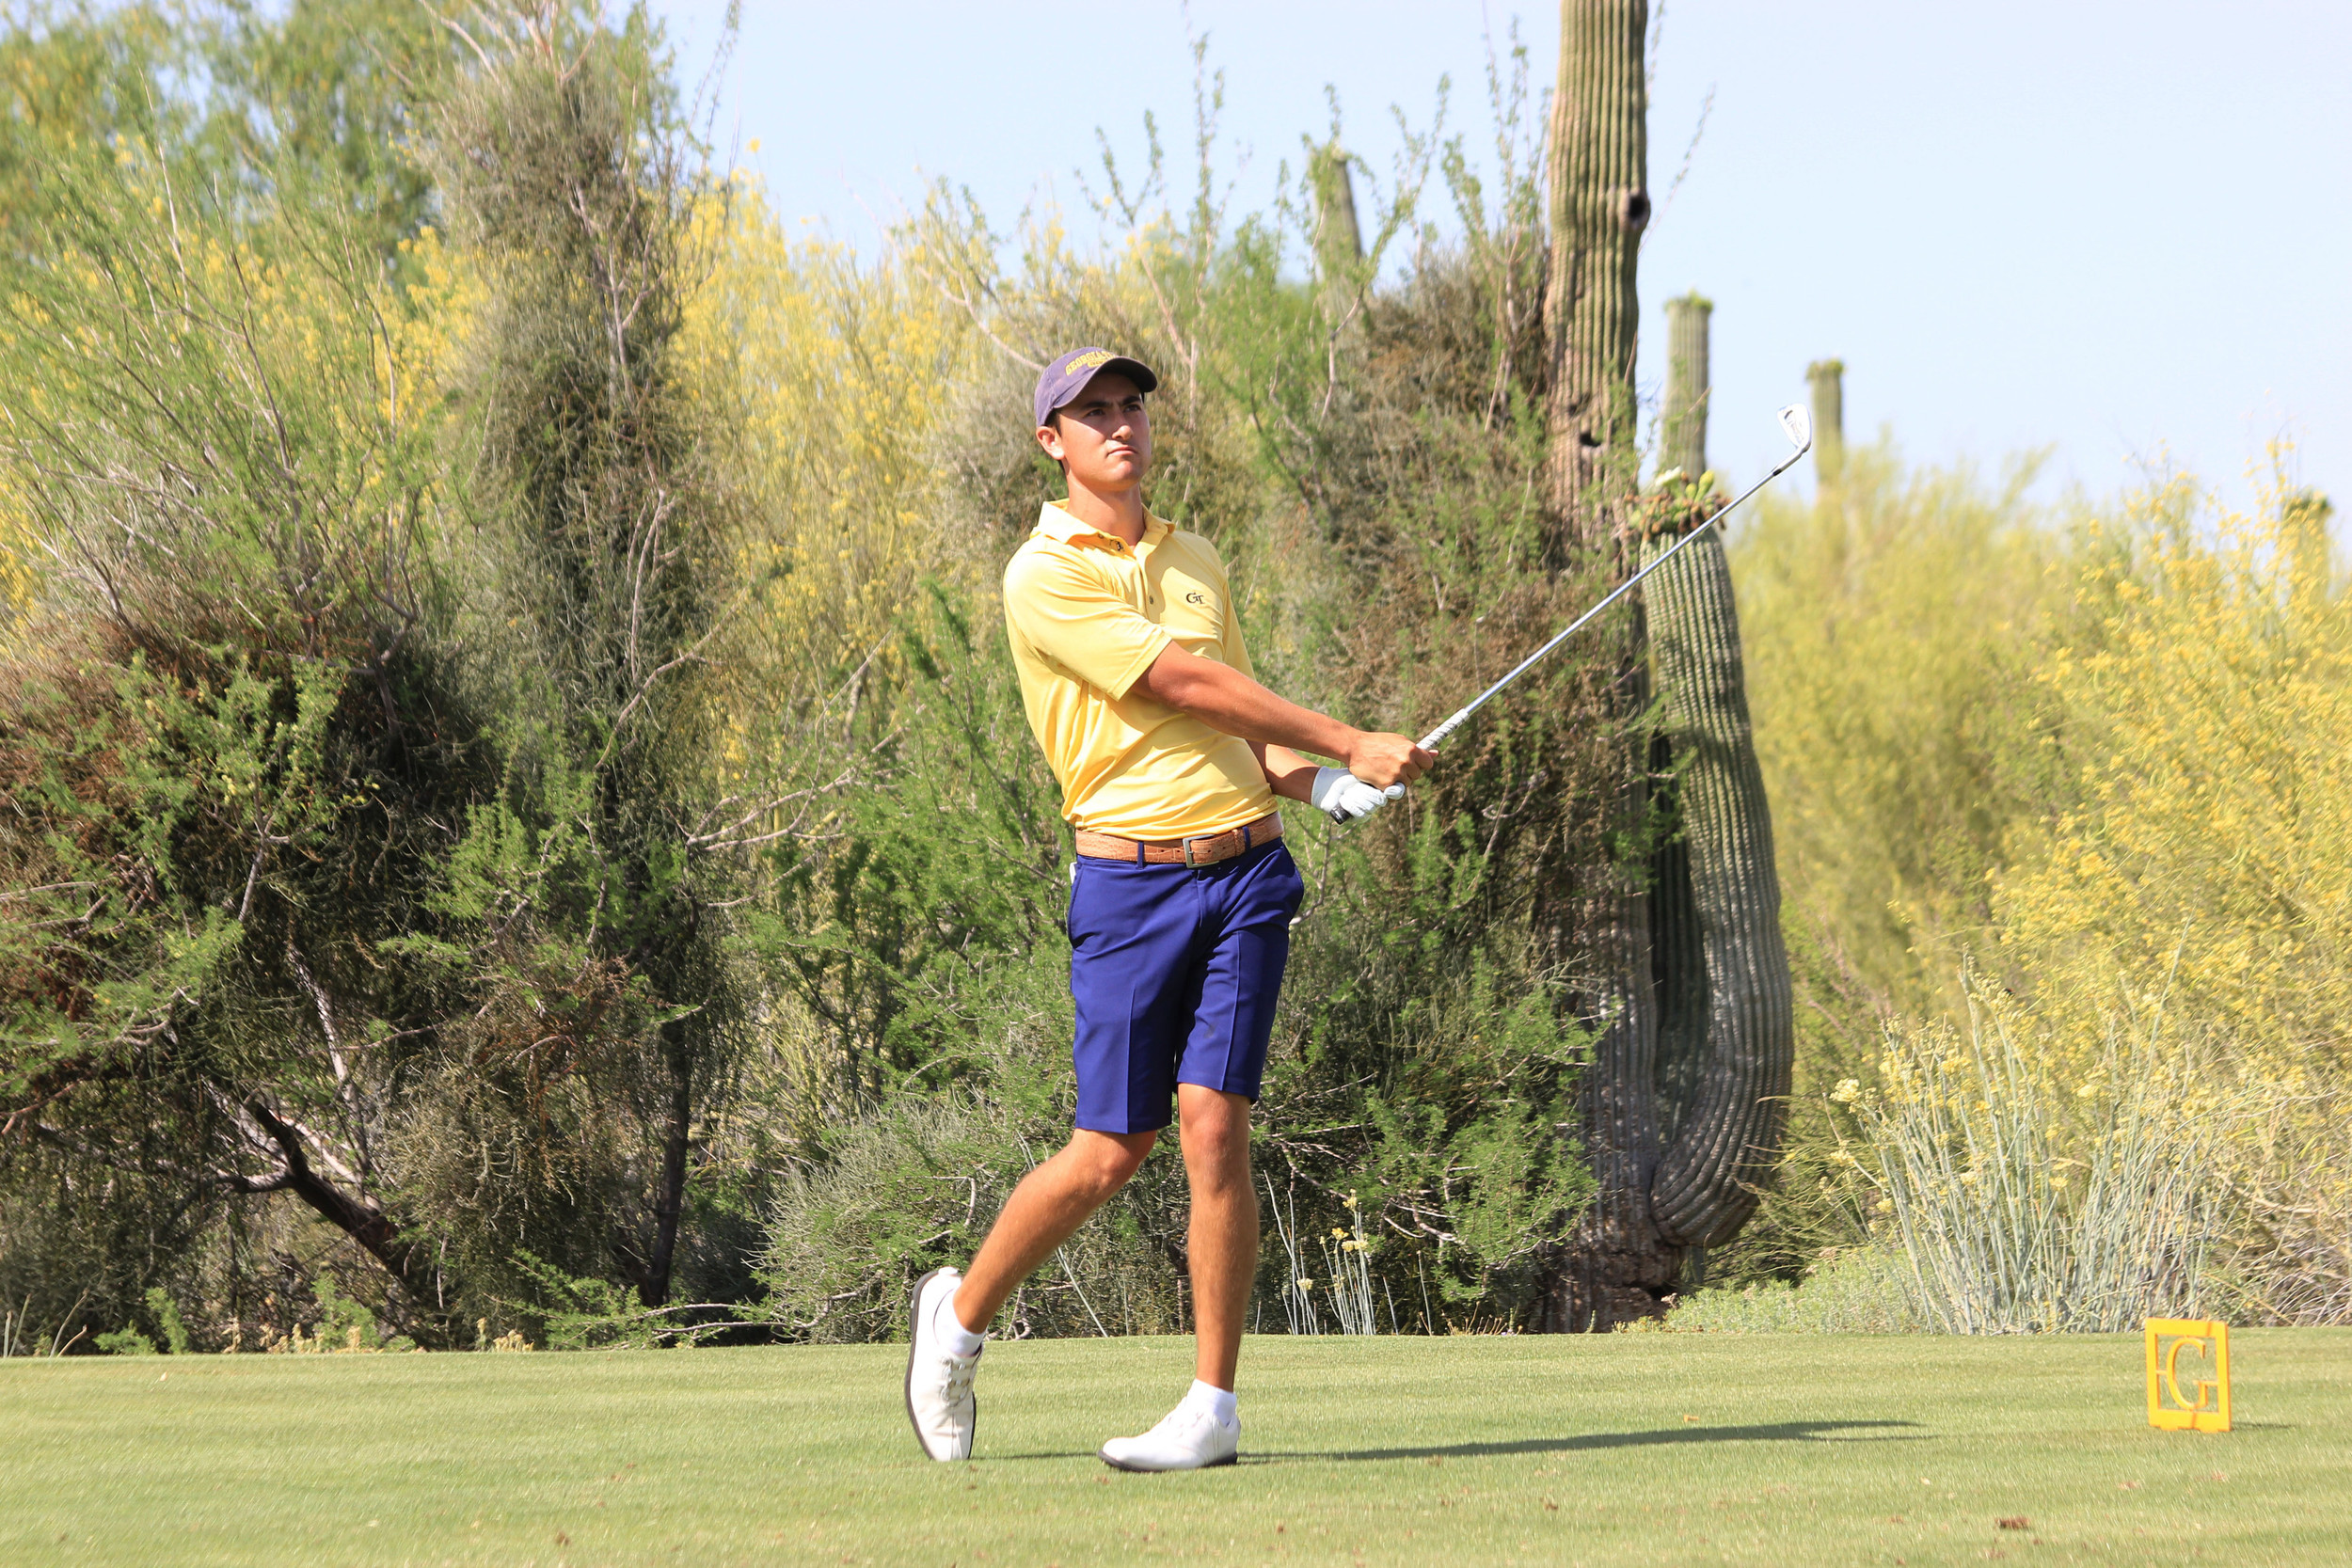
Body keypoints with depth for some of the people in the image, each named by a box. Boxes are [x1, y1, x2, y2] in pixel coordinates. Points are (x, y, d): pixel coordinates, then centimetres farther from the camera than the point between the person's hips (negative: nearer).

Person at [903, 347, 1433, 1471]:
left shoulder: (1197, 563, 17)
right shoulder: (1044, 577, -4)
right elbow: (1187, 687, -10)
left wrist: (1312, 782, 3)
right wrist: (1350, 744, -9)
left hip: (1245, 869, 4)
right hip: (1128, 879, -4)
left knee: (1214, 1128, -8)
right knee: (1110, 1152, -2)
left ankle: (1214, 1408, -4)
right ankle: (961, 1316, 23)